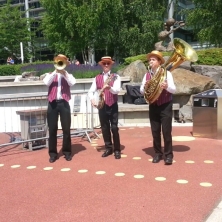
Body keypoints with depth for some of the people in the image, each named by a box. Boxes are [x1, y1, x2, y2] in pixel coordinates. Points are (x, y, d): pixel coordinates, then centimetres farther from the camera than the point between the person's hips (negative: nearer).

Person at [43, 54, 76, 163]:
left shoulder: (67, 75, 13)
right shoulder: (50, 74, 13)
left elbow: (72, 82, -9)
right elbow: (46, 82, -9)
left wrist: (64, 72, -11)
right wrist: (55, 71, -11)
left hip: (64, 102, 0)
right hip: (52, 103, 1)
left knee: (66, 128, 2)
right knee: (52, 129, 3)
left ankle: (67, 151, 14)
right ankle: (53, 153, 12)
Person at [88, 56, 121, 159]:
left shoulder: (116, 77, -2)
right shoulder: (97, 78, 7)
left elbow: (117, 90, -17)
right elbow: (91, 91, 5)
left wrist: (109, 88, -37)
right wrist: (92, 99, -15)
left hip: (113, 106, -3)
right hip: (102, 106, 3)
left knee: (114, 128, -4)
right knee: (104, 128, 9)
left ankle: (117, 150, 8)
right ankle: (108, 148, 22)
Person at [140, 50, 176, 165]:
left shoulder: (166, 73, -5)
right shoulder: (147, 75, 7)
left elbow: (173, 90, -10)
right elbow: (142, 91, 7)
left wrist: (166, 86, -31)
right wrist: (144, 87, -15)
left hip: (165, 106, -4)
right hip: (153, 106, 4)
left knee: (166, 131, -2)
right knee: (155, 132, 8)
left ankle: (168, 155, 9)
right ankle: (158, 153, 20)